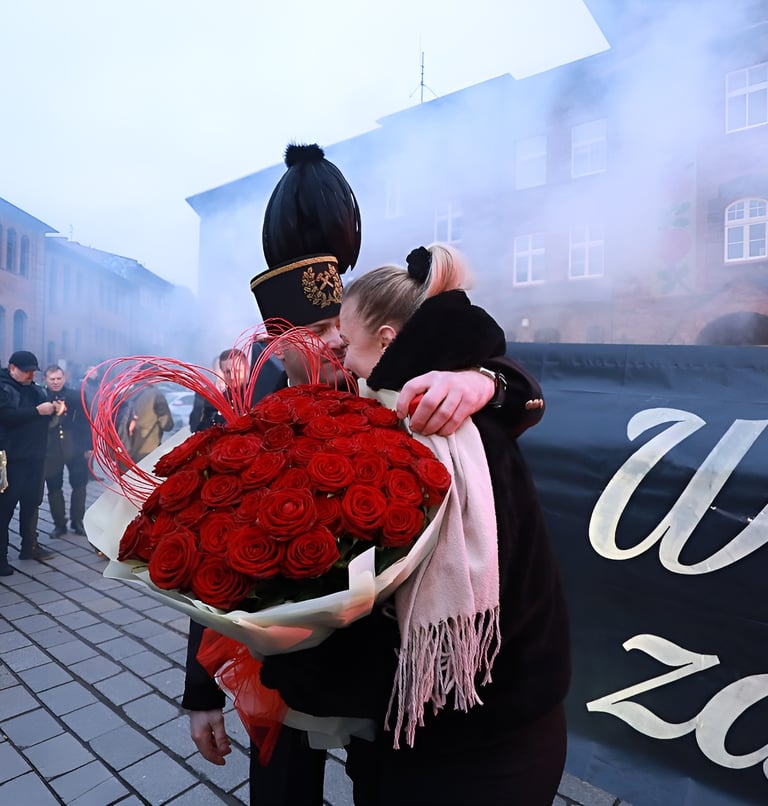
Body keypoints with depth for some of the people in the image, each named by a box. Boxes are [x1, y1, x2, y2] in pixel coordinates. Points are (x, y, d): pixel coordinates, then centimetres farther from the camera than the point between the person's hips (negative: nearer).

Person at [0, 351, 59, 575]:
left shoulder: (35, 389, 16)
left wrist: (55, 409, -1)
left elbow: (44, 418, 20)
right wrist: (37, 411, -23)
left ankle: (29, 546, 24)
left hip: (35, 456, 7)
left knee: (32, 502, 13)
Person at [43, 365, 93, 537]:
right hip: (50, 449, 0)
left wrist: (88, 446, -3)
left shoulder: (75, 396, -1)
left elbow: (84, 422, 0)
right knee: (54, 487, 7)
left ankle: (77, 521, 22)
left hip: (75, 447, 0)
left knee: (79, 485, 7)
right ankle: (59, 524, 20)